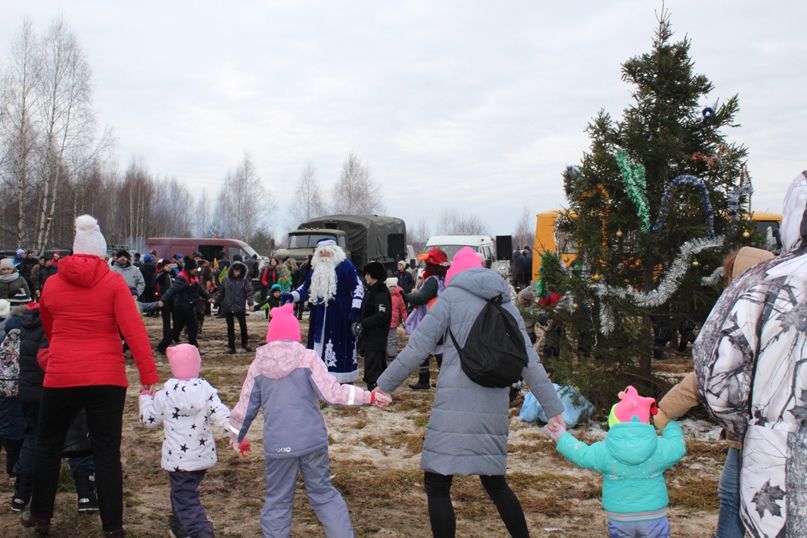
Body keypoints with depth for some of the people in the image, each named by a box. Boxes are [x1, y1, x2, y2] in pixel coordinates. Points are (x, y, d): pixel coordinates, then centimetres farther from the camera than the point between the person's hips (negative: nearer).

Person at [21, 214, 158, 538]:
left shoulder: (52, 284, 4)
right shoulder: (113, 283, -6)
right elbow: (133, 329, -14)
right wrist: (149, 375, -15)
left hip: (60, 377, 2)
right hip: (107, 378, -2)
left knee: (48, 444, 20)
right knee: (107, 452, 5)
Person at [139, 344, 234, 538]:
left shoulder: (164, 396, -9)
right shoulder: (207, 391, -4)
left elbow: (149, 420, 4)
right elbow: (221, 415, -13)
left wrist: (145, 396, 18)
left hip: (177, 459, -4)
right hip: (203, 457, 4)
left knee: (186, 500, -3)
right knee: (184, 492, 26)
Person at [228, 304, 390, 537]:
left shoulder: (257, 366, 3)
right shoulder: (308, 358, -4)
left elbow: (244, 409, 8)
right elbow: (332, 393, -12)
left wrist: (237, 437, 25)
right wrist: (370, 396, -5)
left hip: (277, 445, 0)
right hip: (312, 440, 0)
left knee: (277, 500, 12)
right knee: (323, 493, 13)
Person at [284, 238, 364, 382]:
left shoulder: (345, 265, -3)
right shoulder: (315, 268, 15)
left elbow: (358, 287, -6)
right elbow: (306, 288, 19)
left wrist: (355, 309, -14)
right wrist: (292, 296, 2)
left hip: (339, 316, -6)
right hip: (319, 316, 6)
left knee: (340, 348, -4)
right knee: (319, 345, 7)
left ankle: (341, 381, 1)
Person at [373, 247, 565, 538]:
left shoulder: (452, 296, 3)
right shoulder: (506, 305, 17)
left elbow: (418, 346, -2)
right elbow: (530, 362, 13)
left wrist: (384, 385, 4)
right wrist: (553, 408, 15)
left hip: (455, 404, -5)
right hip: (494, 408, 6)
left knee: (437, 485, 2)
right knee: (495, 483, 21)